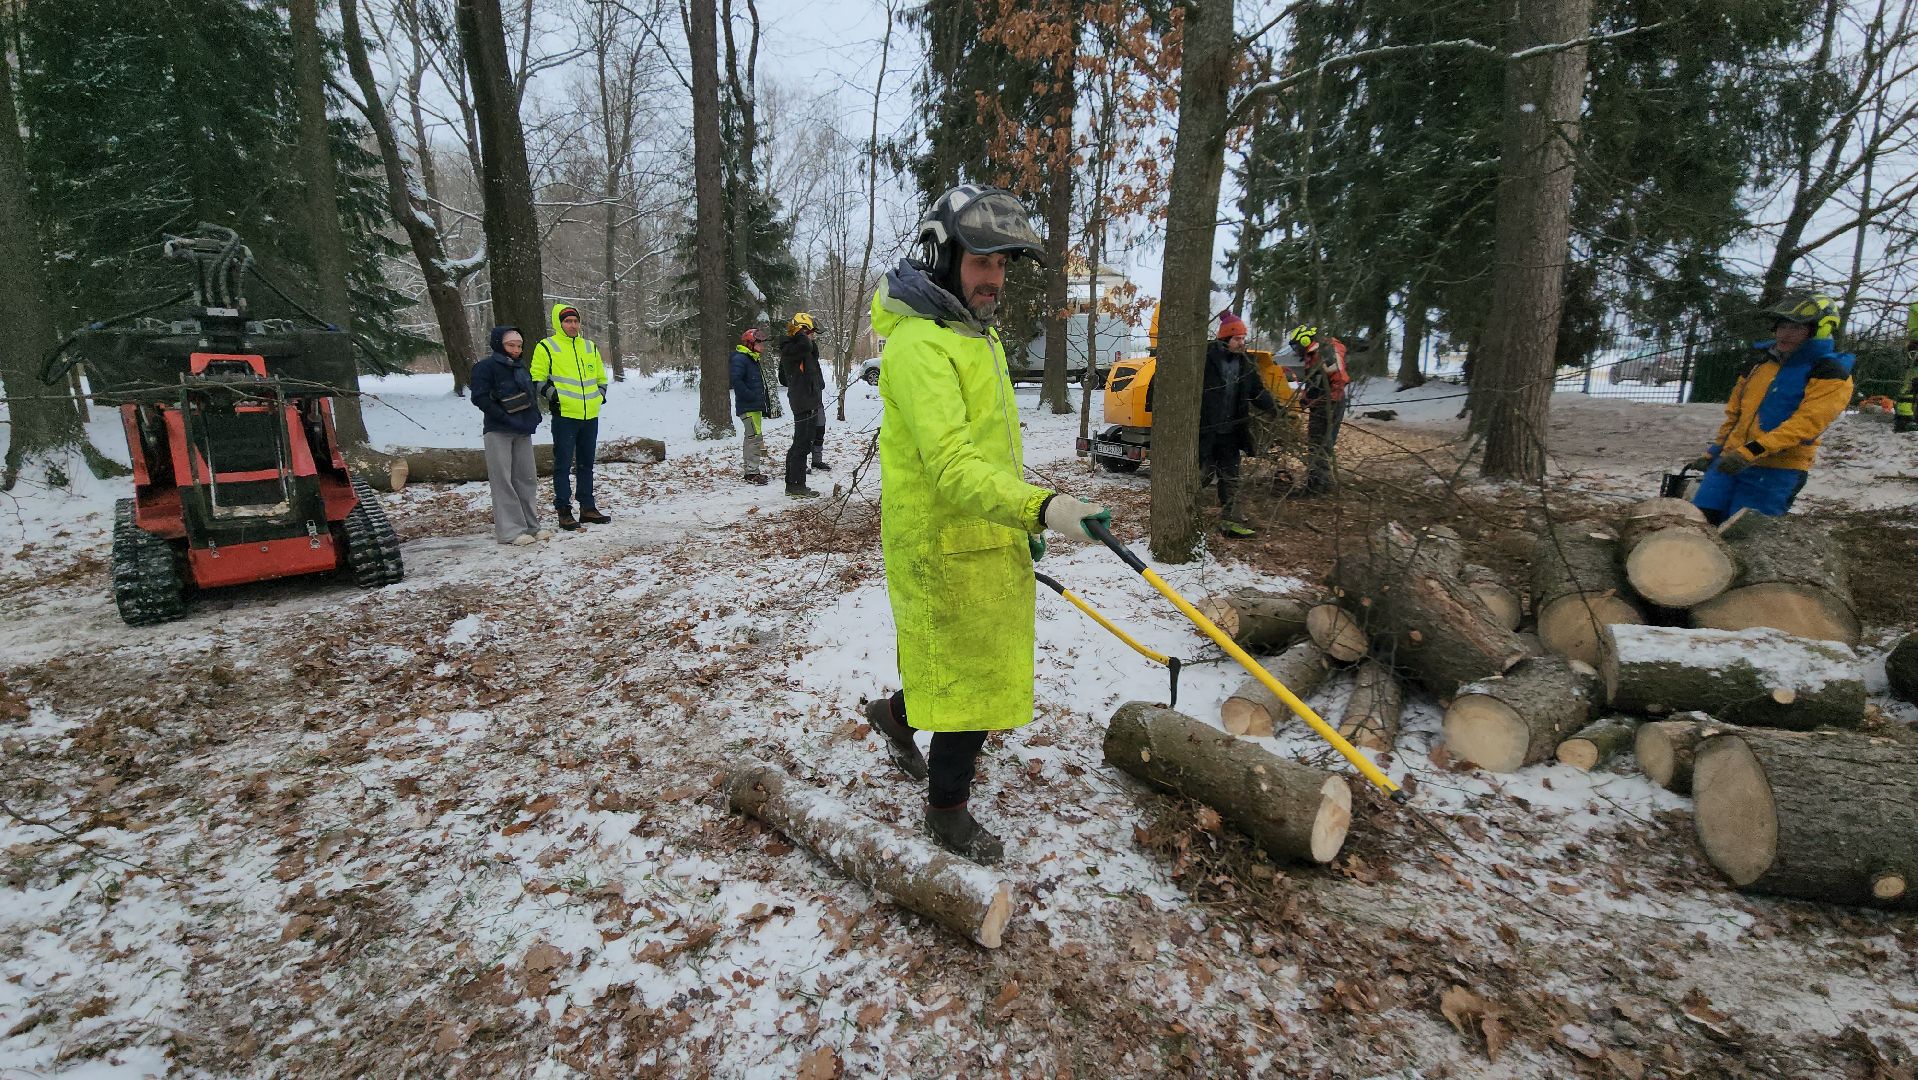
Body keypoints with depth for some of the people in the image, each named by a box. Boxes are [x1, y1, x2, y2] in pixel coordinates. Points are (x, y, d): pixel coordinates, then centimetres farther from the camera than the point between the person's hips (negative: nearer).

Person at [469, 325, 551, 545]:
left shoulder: (520, 367, 15)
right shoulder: (486, 366, -6)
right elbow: (480, 398, -14)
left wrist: (533, 416, 4)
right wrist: (507, 419, -20)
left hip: (522, 432, 7)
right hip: (498, 432, -7)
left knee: (527, 478, 8)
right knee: (503, 480, -6)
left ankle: (530, 525, 16)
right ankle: (509, 530, -5)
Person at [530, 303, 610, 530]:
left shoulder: (590, 348, 15)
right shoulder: (547, 347, -1)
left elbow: (601, 377, 25)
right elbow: (537, 377, 0)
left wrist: (600, 393, 9)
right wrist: (550, 393, -15)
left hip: (590, 416, 5)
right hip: (564, 415, -5)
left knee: (586, 464, 13)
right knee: (563, 465, -2)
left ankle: (588, 507, 21)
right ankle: (564, 511, 3)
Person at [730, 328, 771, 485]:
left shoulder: (753, 359, 19)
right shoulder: (740, 359, -13)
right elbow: (736, 381, -25)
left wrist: (763, 404, 18)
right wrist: (752, 397, -22)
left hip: (756, 407, 10)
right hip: (748, 407, -10)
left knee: (751, 437, 15)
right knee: (755, 437, -12)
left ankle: (751, 470, 22)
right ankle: (752, 472, -10)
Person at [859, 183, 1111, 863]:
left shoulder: (980, 334, 12)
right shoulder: (918, 345, -21)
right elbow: (952, 468, -33)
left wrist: (1021, 521, 24)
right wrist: (1040, 507, -45)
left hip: (991, 539, 9)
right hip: (945, 548, -9)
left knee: (984, 664, 21)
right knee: (972, 679, 3)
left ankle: (896, 715, 48)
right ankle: (947, 812, 26)